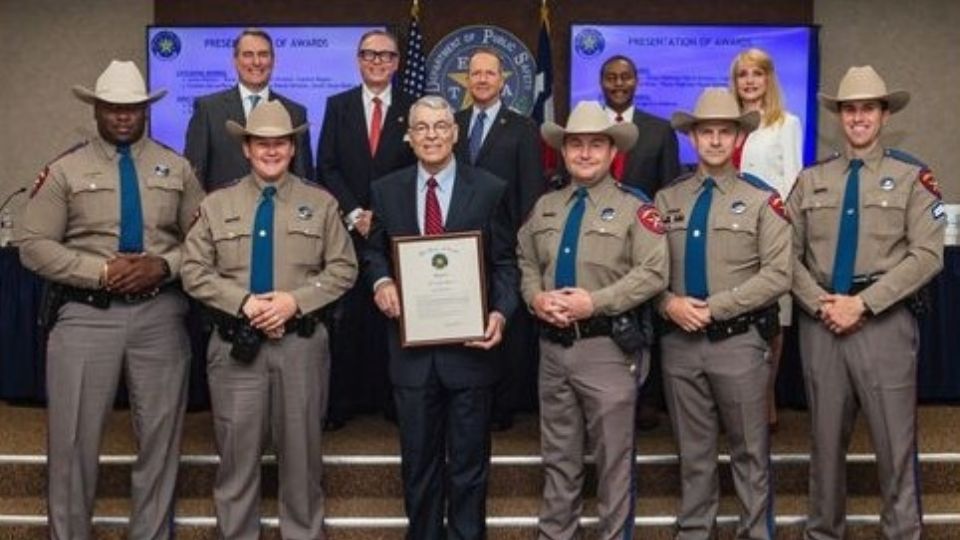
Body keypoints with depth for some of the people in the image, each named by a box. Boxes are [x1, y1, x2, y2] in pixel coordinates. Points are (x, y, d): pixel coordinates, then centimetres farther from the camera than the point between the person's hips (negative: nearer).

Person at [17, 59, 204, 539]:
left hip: (160, 313, 2)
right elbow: (33, 245, -3)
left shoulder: (176, 168, 8)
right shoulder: (64, 170, 1)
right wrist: (101, 271, -13)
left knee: (160, 437, 10)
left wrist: (165, 265, -11)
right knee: (74, 438, 4)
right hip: (86, 313, -2)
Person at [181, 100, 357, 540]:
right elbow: (194, 272, 1)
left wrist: (296, 300, -13)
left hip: (301, 342, 0)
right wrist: (243, 303, -13)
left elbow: (343, 269, 1)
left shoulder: (320, 203, 6)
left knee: (300, 451, 9)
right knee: (237, 453, 7)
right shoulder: (217, 204, 7)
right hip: (236, 343, 0)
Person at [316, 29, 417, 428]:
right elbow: (326, 167, 3)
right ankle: (342, 400, 9)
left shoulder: (413, 109, 6)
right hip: (347, 229, 1)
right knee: (345, 318, 2)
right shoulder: (337, 106, 9)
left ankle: (393, 399, 10)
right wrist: (354, 214, -8)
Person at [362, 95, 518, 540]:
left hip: (468, 343, -2)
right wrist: (380, 282, -9)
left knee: (469, 461, 10)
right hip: (411, 346, 2)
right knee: (418, 460, 14)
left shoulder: (490, 190, -1)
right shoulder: (386, 190, 5)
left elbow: (504, 262, 0)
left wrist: (501, 312, -16)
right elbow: (374, 252, 13)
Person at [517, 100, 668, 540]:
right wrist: (536, 297, -7)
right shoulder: (545, 206, 13)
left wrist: (595, 302, -20)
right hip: (553, 344, 5)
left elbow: (653, 273, -12)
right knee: (558, 456, 15)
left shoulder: (634, 207, -4)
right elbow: (526, 263, 14)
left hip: (607, 346, -5)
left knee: (613, 458, 4)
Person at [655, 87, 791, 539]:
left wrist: (714, 307, -15)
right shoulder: (666, 199, 8)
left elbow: (778, 274, -10)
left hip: (738, 340, -3)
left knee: (750, 451, 7)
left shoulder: (762, 199, -1)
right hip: (678, 339, 3)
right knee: (692, 451, 13)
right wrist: (669, 303, -13)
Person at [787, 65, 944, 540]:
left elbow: (927, 255, -8)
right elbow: (789, 254, 6)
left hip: (885, 322, -3)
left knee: (895, 441, 3)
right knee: (826, 438, 13)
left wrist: (863, 303, -14)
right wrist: (821, 304, -9)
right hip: (820, 322, 3)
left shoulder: (912, 177, 1)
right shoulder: (811, 180, 10)